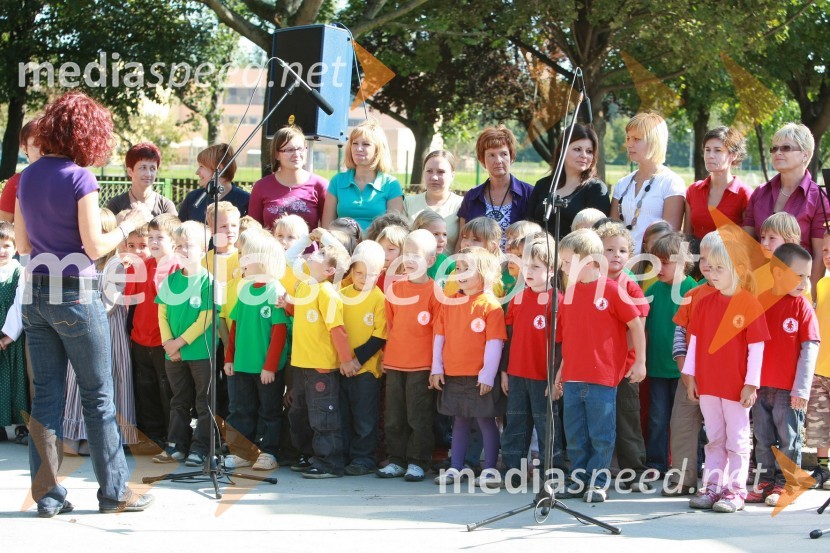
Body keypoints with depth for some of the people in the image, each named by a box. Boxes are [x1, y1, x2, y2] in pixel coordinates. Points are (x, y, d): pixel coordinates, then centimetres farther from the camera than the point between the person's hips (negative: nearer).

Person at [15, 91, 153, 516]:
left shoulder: (27, 177, 8)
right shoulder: (79, 179, -13)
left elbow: (22, 245, 12)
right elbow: (94, 247, -14)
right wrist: (130, 223, -1)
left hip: (36, 292, 6)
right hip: (75, 293, -6)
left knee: (46, 394, 9)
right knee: (98, 396, 4)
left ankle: (47, 495, 9)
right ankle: (113, 490, 10)